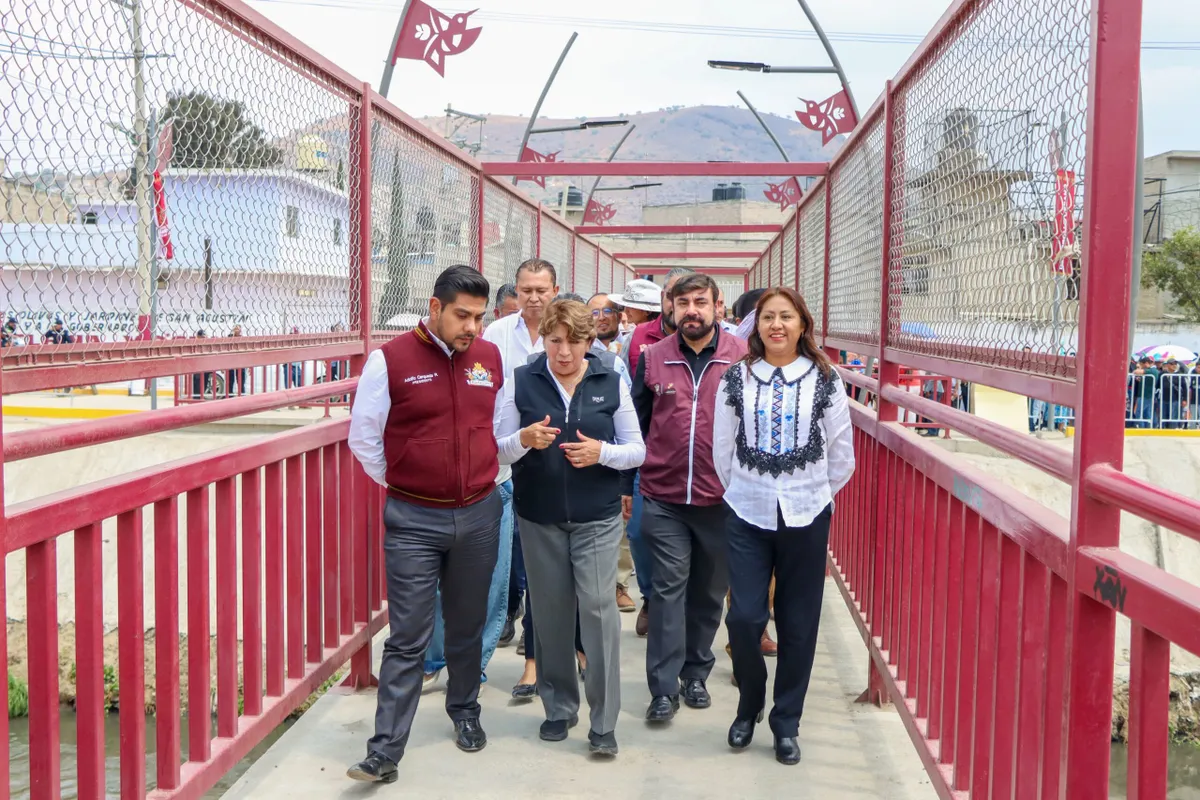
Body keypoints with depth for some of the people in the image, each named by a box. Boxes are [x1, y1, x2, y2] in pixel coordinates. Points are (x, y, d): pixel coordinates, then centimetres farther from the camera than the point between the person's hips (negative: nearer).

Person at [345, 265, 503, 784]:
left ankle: (465, 712, 37)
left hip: (479, 516, 4)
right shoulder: (391, 360, -8)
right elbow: (363, 438, -2)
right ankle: (385, 752, 3)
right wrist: (401, 486, 3)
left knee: (467, 628, 17)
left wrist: (484, 479, 12)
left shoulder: (491, 358, 3)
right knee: (407, 640, -3)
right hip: (413, 520, -3)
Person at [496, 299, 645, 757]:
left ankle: (604, 722, 2)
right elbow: (499, 449, 1)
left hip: (597, 516, -1)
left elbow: (637, 450, 3)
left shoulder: (612, 384, 1)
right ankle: (558, 707, 27)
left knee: (598, 607, -9)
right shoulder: (521, 382, 1)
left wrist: (602, 452, -16)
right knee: (551, 610, 9)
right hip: (538, 516, 1)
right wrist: (525, 439, -20)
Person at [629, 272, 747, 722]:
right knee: (669, 587, -1)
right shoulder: (653, 358, 3)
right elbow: (636, 424, 8)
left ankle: (696, 673, 29)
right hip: (664, 498, 0)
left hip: (720, 499, 0)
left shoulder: (742, 358, -2)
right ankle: (664, 687, 4)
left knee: (708, 591, 13)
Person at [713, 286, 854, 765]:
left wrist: (815, 495, 10)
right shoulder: (737, 379, 2)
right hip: (747, 515, 0)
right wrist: (742, 493, 9)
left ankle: (786, 723, 21)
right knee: (744, 617, -5)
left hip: (806, 516, 0)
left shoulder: (824, 381, 0)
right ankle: (749, 706, 22)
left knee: (798, 623, 6)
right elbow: (722, 449, 7)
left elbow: (842, 456, 5)